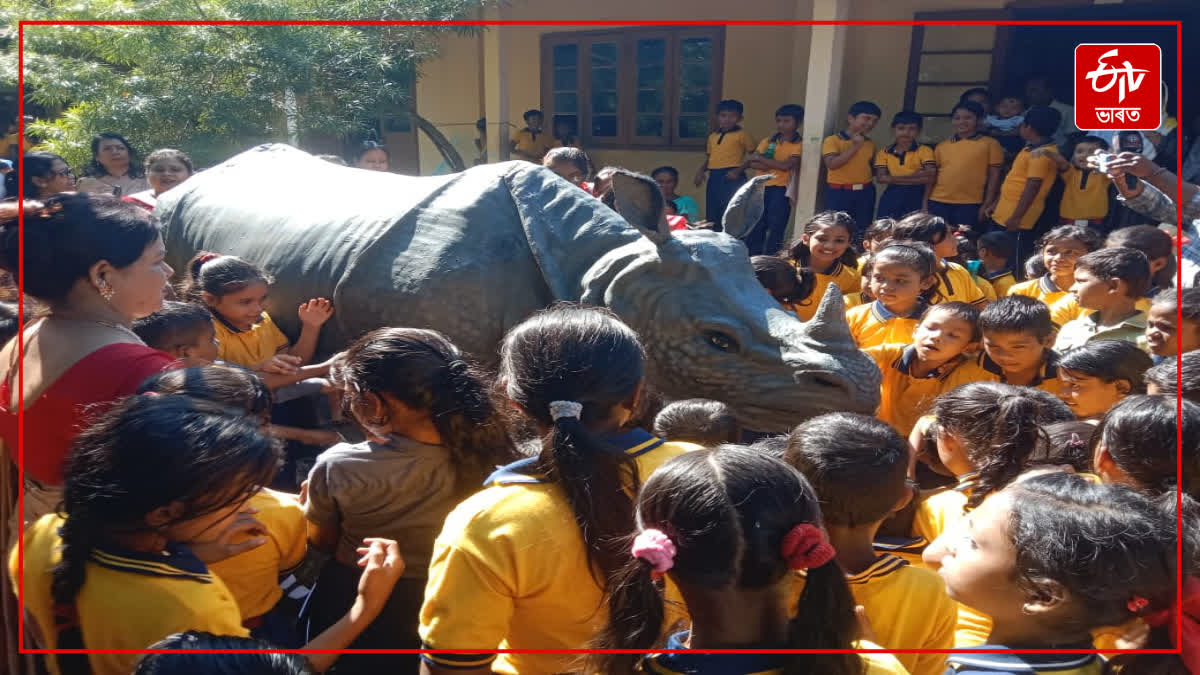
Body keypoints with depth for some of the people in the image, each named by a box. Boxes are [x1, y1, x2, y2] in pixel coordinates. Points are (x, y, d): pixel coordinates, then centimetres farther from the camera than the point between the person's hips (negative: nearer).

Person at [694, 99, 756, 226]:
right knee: (711, 216, 8)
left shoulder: (742, 135, 0)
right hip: (714, 177, 6)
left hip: (731, 177, -6)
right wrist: (701, 170, 5)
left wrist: (739, 169, -13)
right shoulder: (712, 136, 18)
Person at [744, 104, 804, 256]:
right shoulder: (767, 142, 12)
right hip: (760, 189, 4)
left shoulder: (799, 145, -1)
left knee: (775, 229, -2)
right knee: (755, 228, 6)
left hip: (781, 191, -4)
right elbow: (751, 163, 1)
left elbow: (786, 165, -15)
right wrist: (775, 165, -13)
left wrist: (761, 159, -8)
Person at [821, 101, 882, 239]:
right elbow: (832, 164, -20)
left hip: (865, 193, 5)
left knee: (861, 232, 8)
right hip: (839, 192, -5)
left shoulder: (870, 144, 12)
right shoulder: (832, 140, -6)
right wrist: (856, 146, -17)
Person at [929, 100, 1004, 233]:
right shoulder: (942, 146, 12)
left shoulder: (990, 144, 3)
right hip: (938, 202, 3)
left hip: (969, 204, -3)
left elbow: (994, 176, 3)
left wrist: (987, 205, -2)